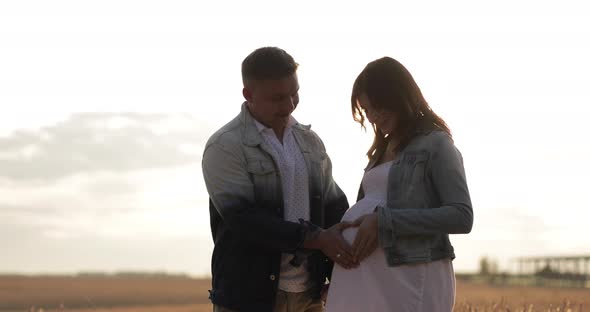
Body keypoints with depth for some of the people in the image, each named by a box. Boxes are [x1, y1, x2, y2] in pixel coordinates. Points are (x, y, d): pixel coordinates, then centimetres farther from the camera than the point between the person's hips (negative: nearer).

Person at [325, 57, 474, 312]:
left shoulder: (436, 144, -1)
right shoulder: (384, 149, 23)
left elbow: (462, 217, -13)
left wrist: (383, 221, -17)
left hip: (409, 277, -7)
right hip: (365, 279, 8)